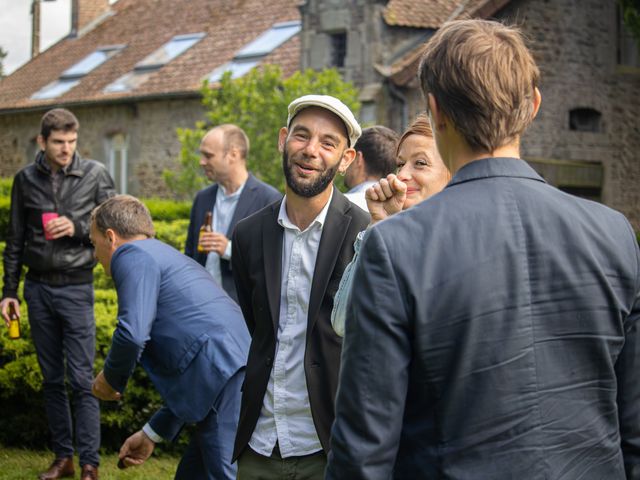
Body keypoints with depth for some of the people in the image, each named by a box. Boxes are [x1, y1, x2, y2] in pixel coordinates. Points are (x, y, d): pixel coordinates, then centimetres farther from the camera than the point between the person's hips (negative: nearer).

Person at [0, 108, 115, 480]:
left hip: (76, 288, -3)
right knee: (52, 379, 10)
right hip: (38, 289, 3)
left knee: (82, 379, -5)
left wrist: (77, 228, -16)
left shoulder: (96, 175, -2)